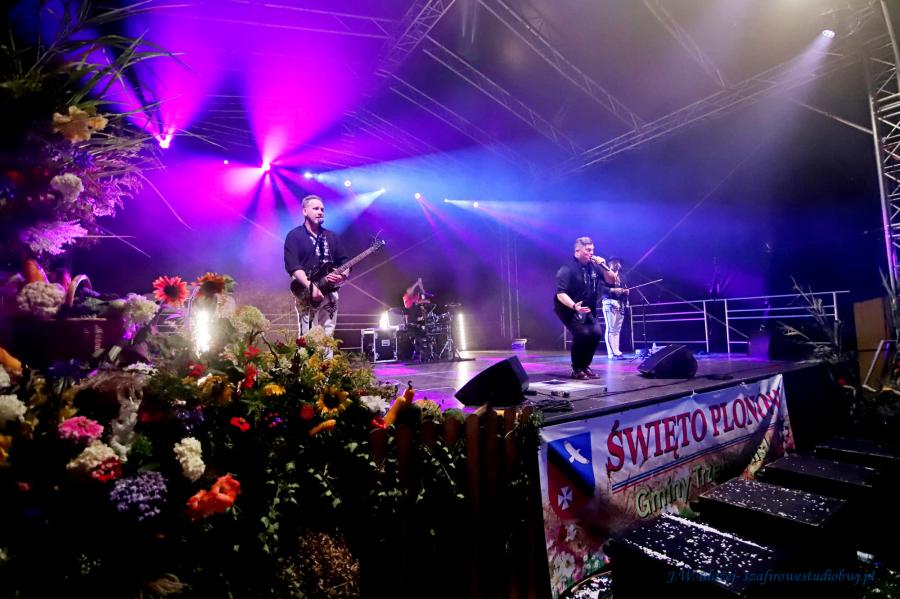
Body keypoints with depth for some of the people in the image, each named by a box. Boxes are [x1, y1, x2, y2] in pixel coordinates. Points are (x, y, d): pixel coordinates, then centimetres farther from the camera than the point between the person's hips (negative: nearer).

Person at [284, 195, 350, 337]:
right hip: (307, 294, -4)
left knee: (328, 338, 6)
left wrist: (343, 275, -9)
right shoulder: (294, 236, 0)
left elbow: (345, 261, 13)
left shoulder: (331, 236, 15)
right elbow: (293, 266, -12)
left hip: (330, 293, 5)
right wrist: (311, 287, -23)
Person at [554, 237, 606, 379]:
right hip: (568, 309, -6)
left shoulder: (593, 266, 0)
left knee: (596, 332, -9)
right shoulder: (567, 269, -18)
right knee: (582, 333, -22)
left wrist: (604, 266, -13)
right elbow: (560, 294, -26)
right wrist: (574, 306, -41)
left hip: (587, 309, 6)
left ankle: (585, 366, 11)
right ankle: (576, 369, -4)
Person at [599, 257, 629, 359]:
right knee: (611, 329, -11)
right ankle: (612, 353, -11)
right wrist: (613, 290, -19)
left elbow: (624, 288, 24)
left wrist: (626, 291, 2)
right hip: (610, 303, -7)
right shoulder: (605, 274, 2)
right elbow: (601, 287, -10)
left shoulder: (620, 277, 24)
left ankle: (616, 352, 8)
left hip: (620, 304, 7)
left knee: (617, 329, 6)